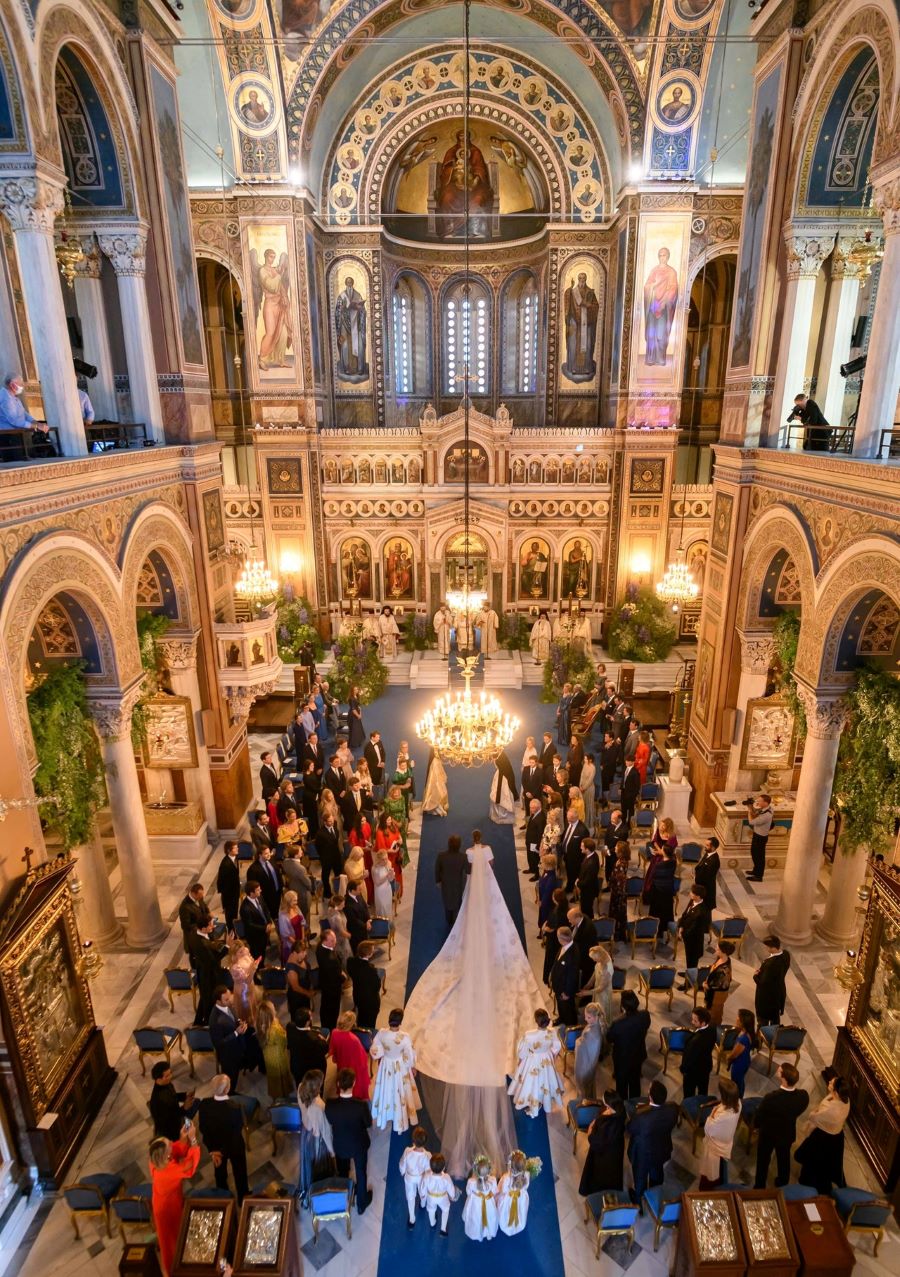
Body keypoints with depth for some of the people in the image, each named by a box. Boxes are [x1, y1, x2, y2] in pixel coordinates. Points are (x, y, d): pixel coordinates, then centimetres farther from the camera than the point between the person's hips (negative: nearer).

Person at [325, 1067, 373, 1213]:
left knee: (342, 1173, 30)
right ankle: (362, 1203, 48)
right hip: (359, 1145, -1)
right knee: (361, 1173, 26)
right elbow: (368, 1123, -16)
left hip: (340, 1145, 1)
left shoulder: (330, 1104, -32)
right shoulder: (361, 1105, -36)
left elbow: (330, 1121, -10)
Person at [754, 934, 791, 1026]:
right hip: (779, 993, 8)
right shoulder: (786, 954, -13)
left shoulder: (771, 964, -39)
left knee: (763, 1022, 15)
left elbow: (763, 983, -29)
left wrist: (755, 975, -11)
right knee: (775, 1020, 28)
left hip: (767, 996, -8)